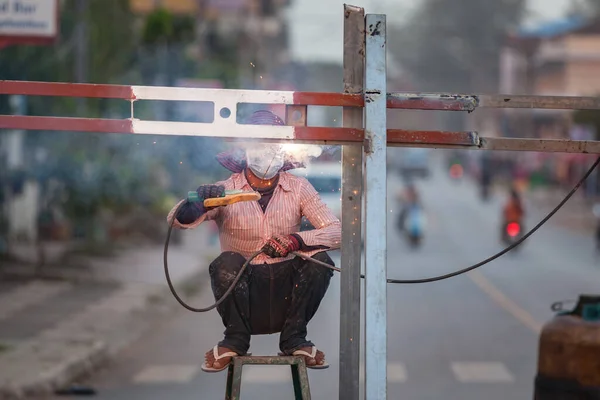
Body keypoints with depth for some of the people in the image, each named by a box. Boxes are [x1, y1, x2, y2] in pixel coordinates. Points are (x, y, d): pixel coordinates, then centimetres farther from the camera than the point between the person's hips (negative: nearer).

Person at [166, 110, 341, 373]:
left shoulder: (298, 188, 2)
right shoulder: (225, 191, -4)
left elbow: (337, 231, -7)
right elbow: (178, 220, -17)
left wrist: (296, 240, -27)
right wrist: (196, 203, -41)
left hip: (286, 296, 2)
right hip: (245, 293, -1)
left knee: (319, 259, -24)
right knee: (228, 262, -31)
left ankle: (294, 339, -6)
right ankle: (235, 339, -8)